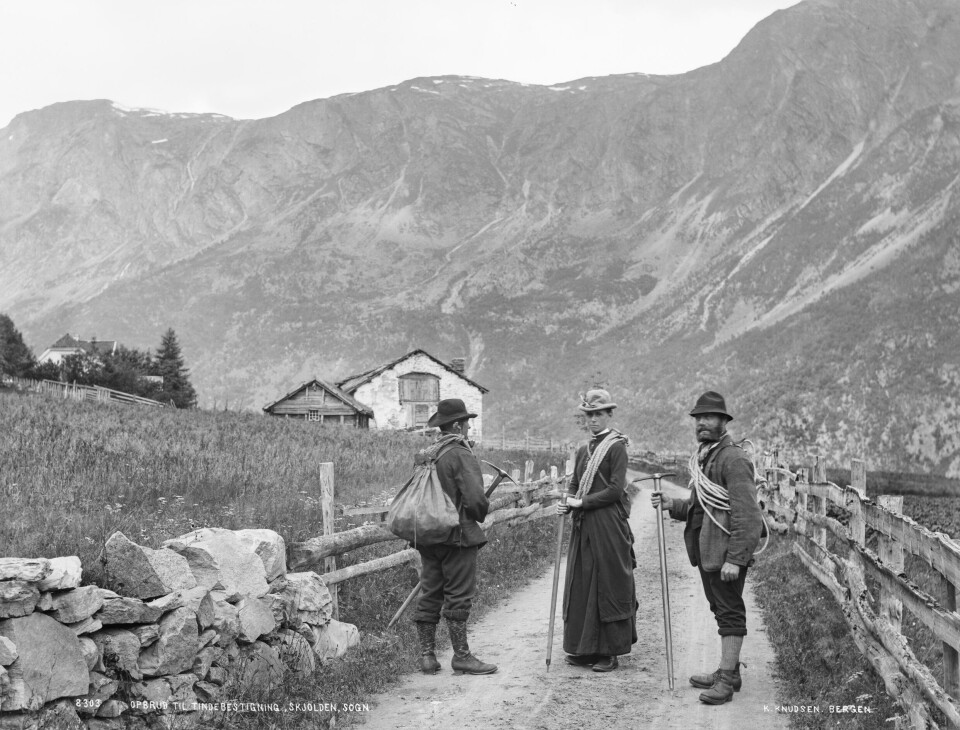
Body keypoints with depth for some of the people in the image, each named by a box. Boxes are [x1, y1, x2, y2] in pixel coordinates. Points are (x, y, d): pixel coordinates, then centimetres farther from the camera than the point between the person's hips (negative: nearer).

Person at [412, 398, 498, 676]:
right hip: (458, 536, -7)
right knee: (458, 597, 0)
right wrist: (481, 515, -1)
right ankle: (461, 656, 5)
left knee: (430, 595, 10)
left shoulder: (426, 454, 9)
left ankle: (427, 655, 14)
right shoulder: (461, 455, -14)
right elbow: (476, 499, -21)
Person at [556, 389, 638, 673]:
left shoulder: (617, 447, -6)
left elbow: (616, 490, -12)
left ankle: (610, 652, 5)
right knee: (581, 585, 8)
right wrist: (567, 504, -2)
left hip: (608, 526, -7)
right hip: (582, 527, 7)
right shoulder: (583, 451, 16)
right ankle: (585, 648, 16)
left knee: (609, 585, -1)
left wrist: (582, 502, -13)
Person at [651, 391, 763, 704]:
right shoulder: (703, 458, 16)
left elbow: (747, 514, -21)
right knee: (721, 609, 16)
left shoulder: (733, 459, -16)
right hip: (706, 550, 10)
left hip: (727, 552, -10)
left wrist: (734, 559, -24)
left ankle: (726, 680, 1)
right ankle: (729, 671, 26)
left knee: (730, 612, -3)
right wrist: (673, 505, 5)